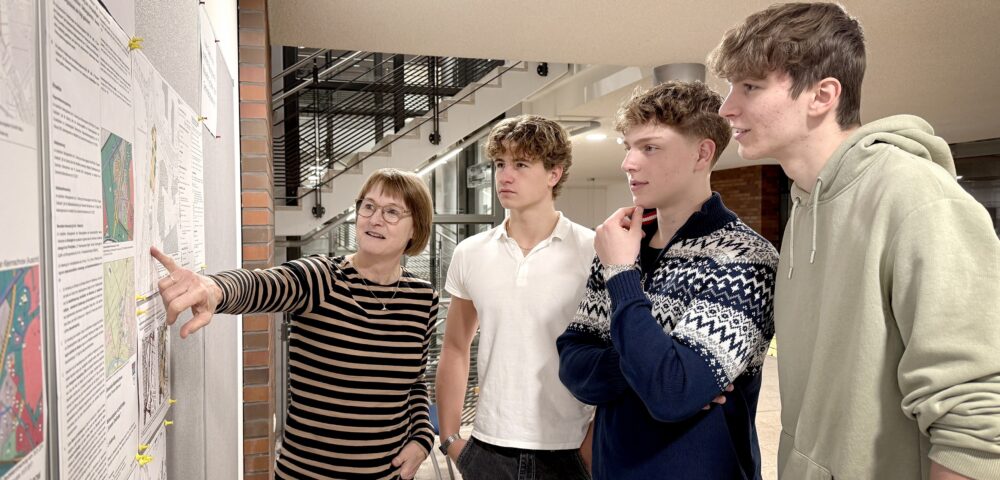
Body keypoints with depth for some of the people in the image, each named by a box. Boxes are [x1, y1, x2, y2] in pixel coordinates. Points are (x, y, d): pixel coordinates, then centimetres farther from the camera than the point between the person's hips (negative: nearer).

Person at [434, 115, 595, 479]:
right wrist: (449, 438, 7)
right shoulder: (469, 254, 0)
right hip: (487, 448, 3)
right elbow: (455, 349, 10)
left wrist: (598, 445, -8)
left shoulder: (593, 253, -10)